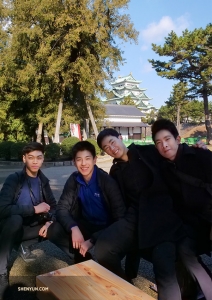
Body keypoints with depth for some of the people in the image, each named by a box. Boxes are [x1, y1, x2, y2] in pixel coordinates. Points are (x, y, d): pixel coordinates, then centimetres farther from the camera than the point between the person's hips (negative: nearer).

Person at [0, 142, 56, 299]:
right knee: (15, 220, -37)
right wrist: (34, 209, -29)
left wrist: (49, 221, -17)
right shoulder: (14, 179, -17)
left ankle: (24, 245, 7)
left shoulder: (43, 180, -2)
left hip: (29, 227, 5)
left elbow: (53, 205, 4)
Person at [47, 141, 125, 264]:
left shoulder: (107, 181, -20)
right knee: (53, 230, -17)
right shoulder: (73, 180, -5)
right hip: (86, 225, 5)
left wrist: (91, 241, -30)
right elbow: (62, 208, -6)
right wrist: (73, 228, -28)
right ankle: (83, 258, 3)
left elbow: (119, 217, -23)